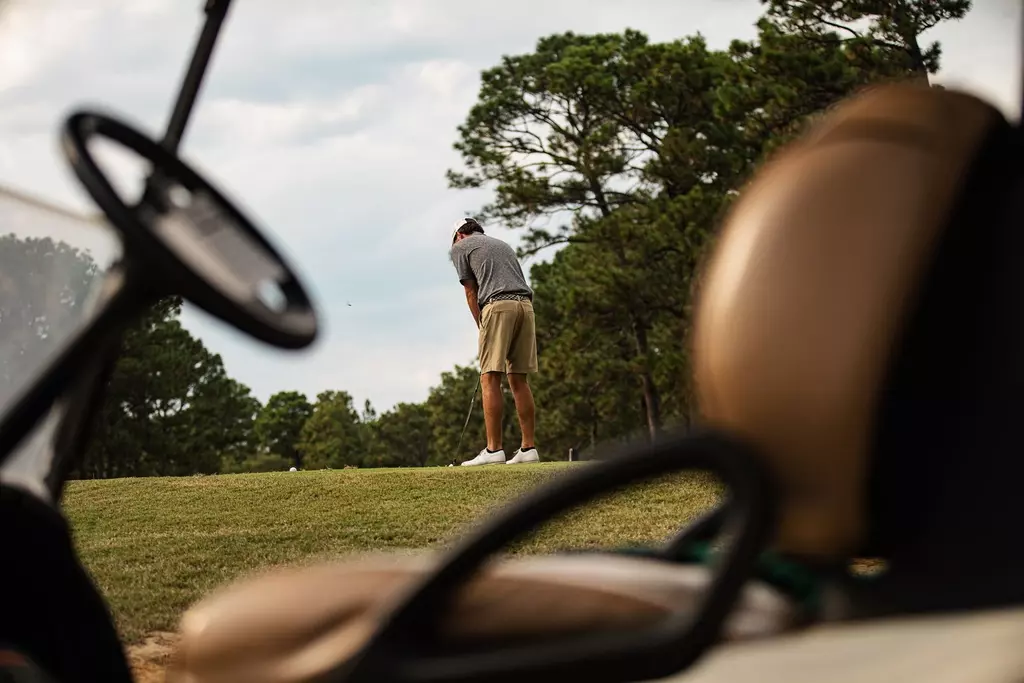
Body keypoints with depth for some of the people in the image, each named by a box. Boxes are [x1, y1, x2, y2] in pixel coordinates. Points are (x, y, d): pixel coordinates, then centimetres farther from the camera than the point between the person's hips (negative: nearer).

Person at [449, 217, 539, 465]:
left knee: (490, 379, -6)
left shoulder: (460, 247, 14)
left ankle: (494, 449, -12)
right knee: (519, 380, 8)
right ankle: (528, 448, 4)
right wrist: (486, 330, 26)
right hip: (525, 305, 6)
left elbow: (471, 293, 10)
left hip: (498, 305, -6)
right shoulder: (503, 245, 32)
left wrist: (481, 328, 17)